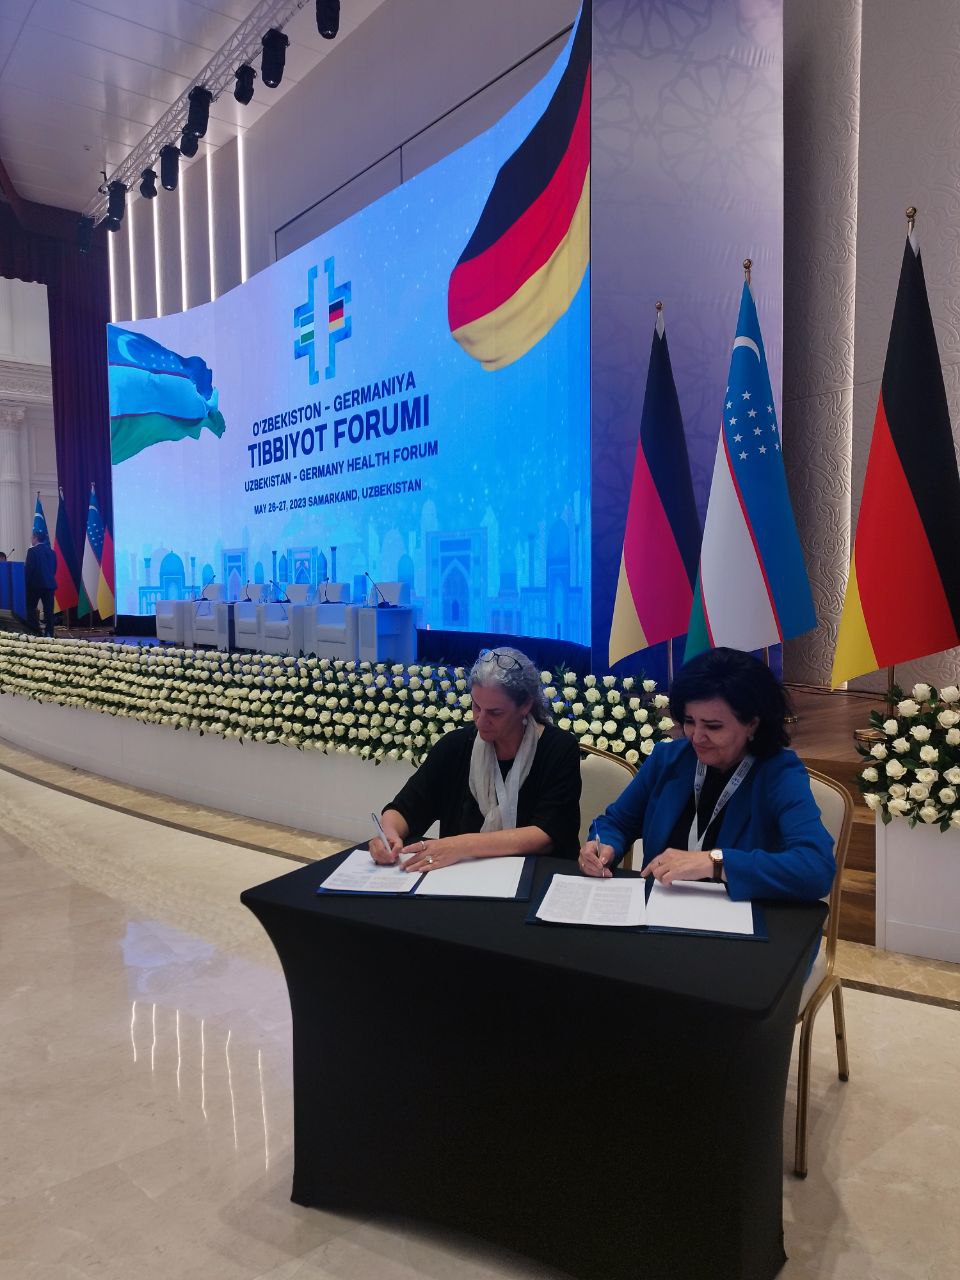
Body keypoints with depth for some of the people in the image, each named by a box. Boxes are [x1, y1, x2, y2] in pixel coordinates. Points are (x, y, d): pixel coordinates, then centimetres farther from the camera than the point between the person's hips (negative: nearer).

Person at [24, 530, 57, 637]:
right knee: (48, 609, 5)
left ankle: (35, 631, -3)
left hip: (35, 584, -5)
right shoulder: (52, 551, 9)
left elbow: (28, 568, -11)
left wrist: (27, 583, -3)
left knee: (31, 608, 4)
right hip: (50, 584, 5)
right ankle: (49, 632, 2)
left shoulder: (32, 551, -8)